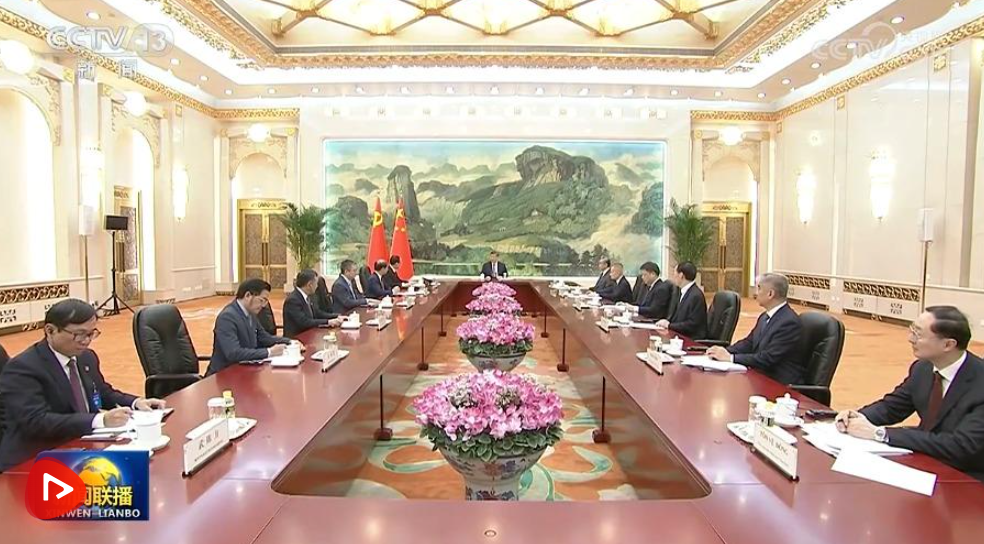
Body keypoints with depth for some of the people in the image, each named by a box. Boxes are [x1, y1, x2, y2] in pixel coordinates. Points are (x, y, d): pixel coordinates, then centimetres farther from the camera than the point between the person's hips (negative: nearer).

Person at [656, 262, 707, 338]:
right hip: (680, 335, 8)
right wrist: (667, 321, 0)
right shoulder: (684, 292, 11)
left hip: (691, 339, -8)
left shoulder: (696, 295, -17)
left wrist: (669, 325, -15)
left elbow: (692, 324, -18)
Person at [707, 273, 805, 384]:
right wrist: (725, 351, -8)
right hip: (761, 375, 8)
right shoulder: (765, 317, 9)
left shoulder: (789, 322, -20)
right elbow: (749, 342, 11)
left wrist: (730, 358, -22)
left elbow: (768, 358, -24)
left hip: (780, 384, -8)